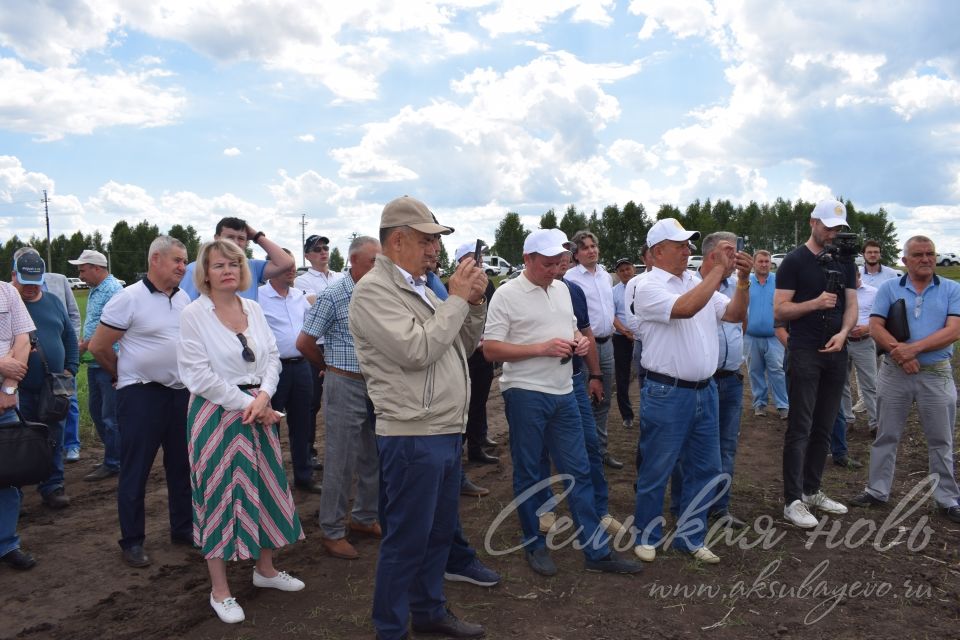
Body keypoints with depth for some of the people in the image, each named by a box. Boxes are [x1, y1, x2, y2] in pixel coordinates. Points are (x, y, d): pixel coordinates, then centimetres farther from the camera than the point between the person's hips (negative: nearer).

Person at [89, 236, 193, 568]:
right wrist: (126, 376, 4)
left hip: (181, 392, 6)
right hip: (141, 395, -6)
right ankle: (132, 541, 17)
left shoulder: (184, 299, 6)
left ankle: (183, 529, 28)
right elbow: (98, 346, -8)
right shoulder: (129, 298, -12)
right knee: (135, 470, 4)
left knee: (181, 466, 14)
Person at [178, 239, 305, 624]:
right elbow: (199, 375, -15)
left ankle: (265, 568, 32)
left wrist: (263, 397, -11)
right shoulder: (193, 314, -10)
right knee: (220, 494, 3)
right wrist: (246, 404, -14)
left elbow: (273, 357, 6)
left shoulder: (254, 309, 6)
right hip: (217, 414, -5)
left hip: (258, 410, 5)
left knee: (264, 487, 12)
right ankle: (220, 590, 18)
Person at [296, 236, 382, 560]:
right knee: (341, 462, 2)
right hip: (346, 385, -6)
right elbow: (304, 342, -6)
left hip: (378, 386, 6)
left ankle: (364, 518, 32)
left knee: (373, 458, 15)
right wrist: (330, 367, 7)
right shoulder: (333, 296, -11)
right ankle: (332, 531, 16)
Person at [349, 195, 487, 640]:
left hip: (447, 432, 9)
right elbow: (417, 350, -24)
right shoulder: (373, 291, -13)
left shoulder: (420, 287, 14)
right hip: (413, 437, -9)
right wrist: (457, 298, -15)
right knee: (407, 540, 3)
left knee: (439, 532, 19)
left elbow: (464, 347, 17)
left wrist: (476, 303, 1)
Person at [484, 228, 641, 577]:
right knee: (528, 474, 7)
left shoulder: (562, 289, 11)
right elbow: (490, 349, -14)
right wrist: (541, 348, -19)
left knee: (579, 472, 9)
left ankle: (597, 551, 17)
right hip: (525, 395, -6)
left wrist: (580, 339, 1)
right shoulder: (507, 294, -10)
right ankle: (535, 546, 23)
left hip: (563, 394, 6)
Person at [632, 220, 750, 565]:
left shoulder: (698, 282, 10)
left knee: (703, 469, 14)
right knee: (655, 471, 6)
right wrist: (719, 270, -23)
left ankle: (690, 536, 29)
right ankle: (647, 536, 24)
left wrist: (742, 279, -7)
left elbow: (735, 314, 8)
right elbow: (685, 308, -28)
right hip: (667, 393, -7)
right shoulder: (649, 287, -11)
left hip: (704, 391, 7)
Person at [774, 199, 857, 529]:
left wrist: (843, 333, -11)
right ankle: (793, 500, 0)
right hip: (804, 353, -6)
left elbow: (851, 304, 7)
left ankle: (812, 491, 23)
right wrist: (816, 303, -22)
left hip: (836, 353, 6)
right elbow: (779, 311, -10)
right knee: (800, 428, -5)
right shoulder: (794, 261, -5)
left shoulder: (844, 262, 12)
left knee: (824, 428, 11)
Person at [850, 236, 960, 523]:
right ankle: (877, 491, 21)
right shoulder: (889, 288, 4)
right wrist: (899, 352, -18)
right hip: (894, 373, 1)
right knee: (886, 436, 9)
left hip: (936, 375, 0)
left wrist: (914, 348, -20)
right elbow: (875, 327, -4)